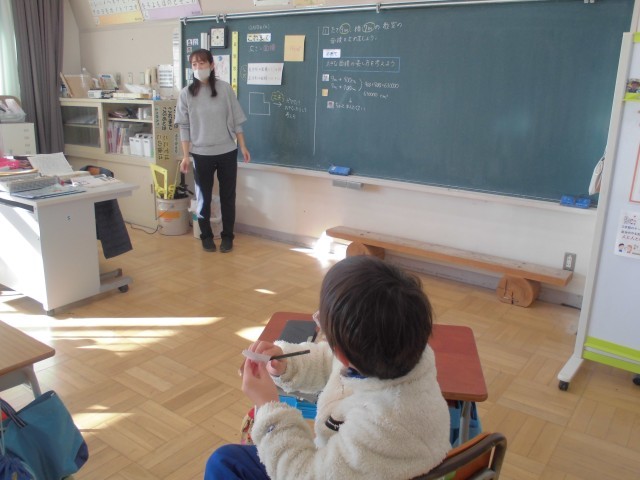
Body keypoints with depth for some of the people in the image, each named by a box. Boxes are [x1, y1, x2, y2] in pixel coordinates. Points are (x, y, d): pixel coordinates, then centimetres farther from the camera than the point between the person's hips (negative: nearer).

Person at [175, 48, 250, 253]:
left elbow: (236, 120, 2)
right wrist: (185, 156, -5)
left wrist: (243, 146, -1)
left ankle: (227, 236, 23)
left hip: (227, 152, 0)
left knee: (228, 196, 8)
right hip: (201, 154, 0)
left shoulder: (225, 88, -3)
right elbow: (184, 127, -1)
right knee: (204, 197, 10)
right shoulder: (186, 93, -2)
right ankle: (206, 236, 26)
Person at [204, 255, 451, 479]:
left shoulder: (383, 424, -41)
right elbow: (323, 362, 2)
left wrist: (269, 407, -22)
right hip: (334, 454, 7)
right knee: (226, 459, 16)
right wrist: (284, 364, -14)